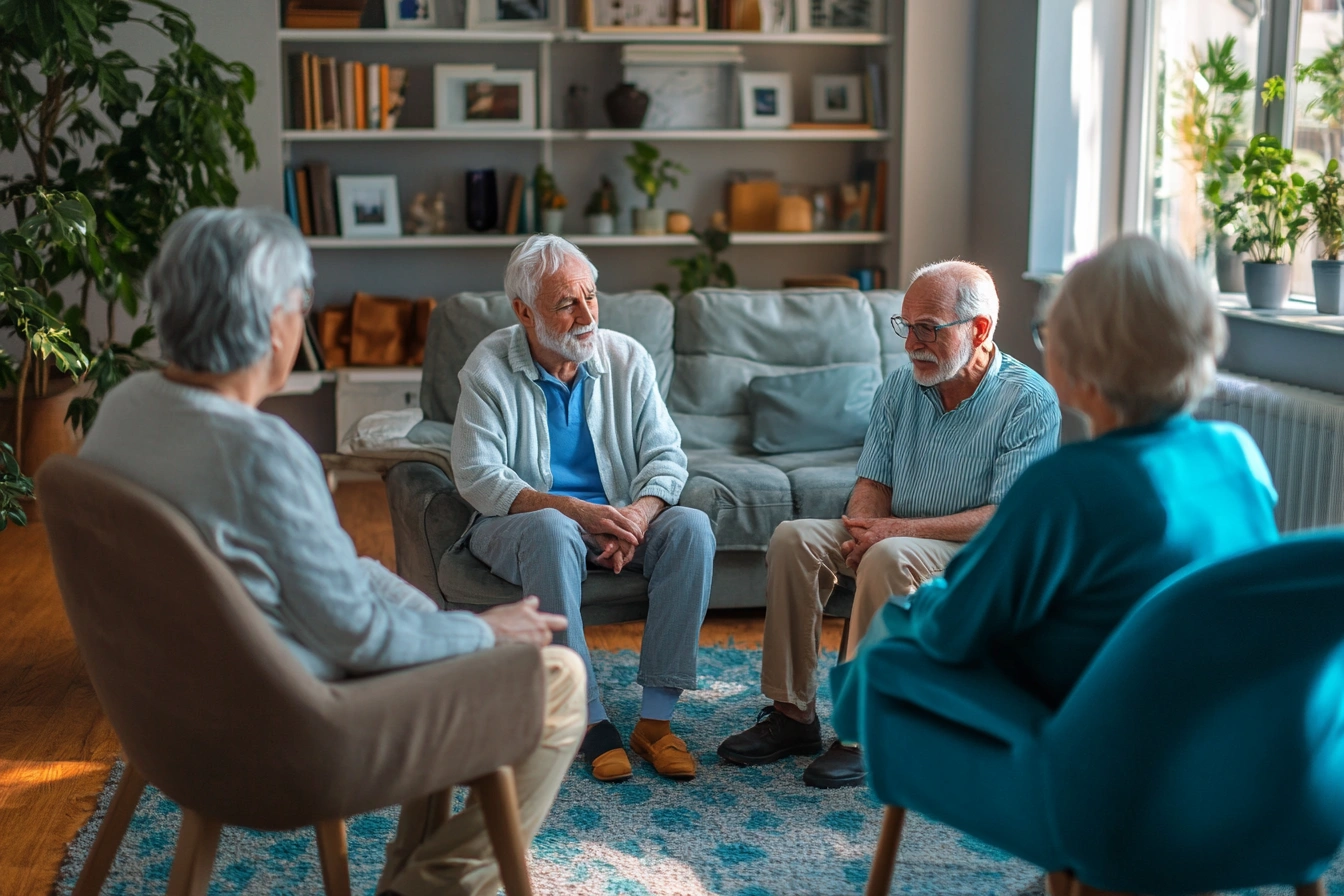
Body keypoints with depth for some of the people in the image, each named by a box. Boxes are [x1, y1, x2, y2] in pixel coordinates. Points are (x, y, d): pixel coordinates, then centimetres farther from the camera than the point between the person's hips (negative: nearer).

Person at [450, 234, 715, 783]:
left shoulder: (626, 358, 1)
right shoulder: (489, 368, -8)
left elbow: (666, 455, -2)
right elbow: (478, 477, -17)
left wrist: (637, 515, -24)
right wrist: (574, 510, -29)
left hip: (617, 519, 3)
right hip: (518, 524, -3)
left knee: (691, 527, -25)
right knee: (552, 531, -38)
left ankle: (656, 718, -24)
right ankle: (589, 718, -31)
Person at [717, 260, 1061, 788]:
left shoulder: (1030, 401, -13)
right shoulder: (901, 387, 5)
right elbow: (874, 482, 8)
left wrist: (899, 529, -25)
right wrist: (860, 532, -17)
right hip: (893, 539, 6)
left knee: (890, 557, -35)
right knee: (794, 539, -17)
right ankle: (792, 712, -12)